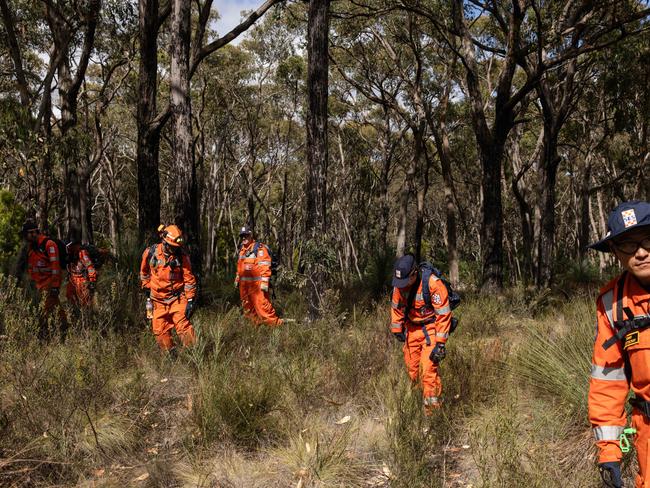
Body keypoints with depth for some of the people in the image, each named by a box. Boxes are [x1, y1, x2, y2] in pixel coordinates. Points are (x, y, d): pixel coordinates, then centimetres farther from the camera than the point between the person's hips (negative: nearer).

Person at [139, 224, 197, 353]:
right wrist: (146, 288, 22)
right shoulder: (150, 253, -5)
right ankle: (171, 355, 19)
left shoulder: (182, 255, -11)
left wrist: (190, 301, -11)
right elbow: (144, 271, 15)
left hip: (177, 297, -3)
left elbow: (189, 279, -8)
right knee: (160, 331, 5)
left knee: (183, 325, -15)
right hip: (158, 299, 3)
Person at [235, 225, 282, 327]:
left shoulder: (259, 248, -11)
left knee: (262, 305, -14)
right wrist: (237, 279, 27)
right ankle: (256, 323, 29)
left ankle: (275, 324, -9)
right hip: (244, 284, 9)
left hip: (256, 283, -8)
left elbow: (265, 267, -17)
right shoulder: (242, 249, 16)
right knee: (247, 307, 16)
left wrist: (264, 282, -22)